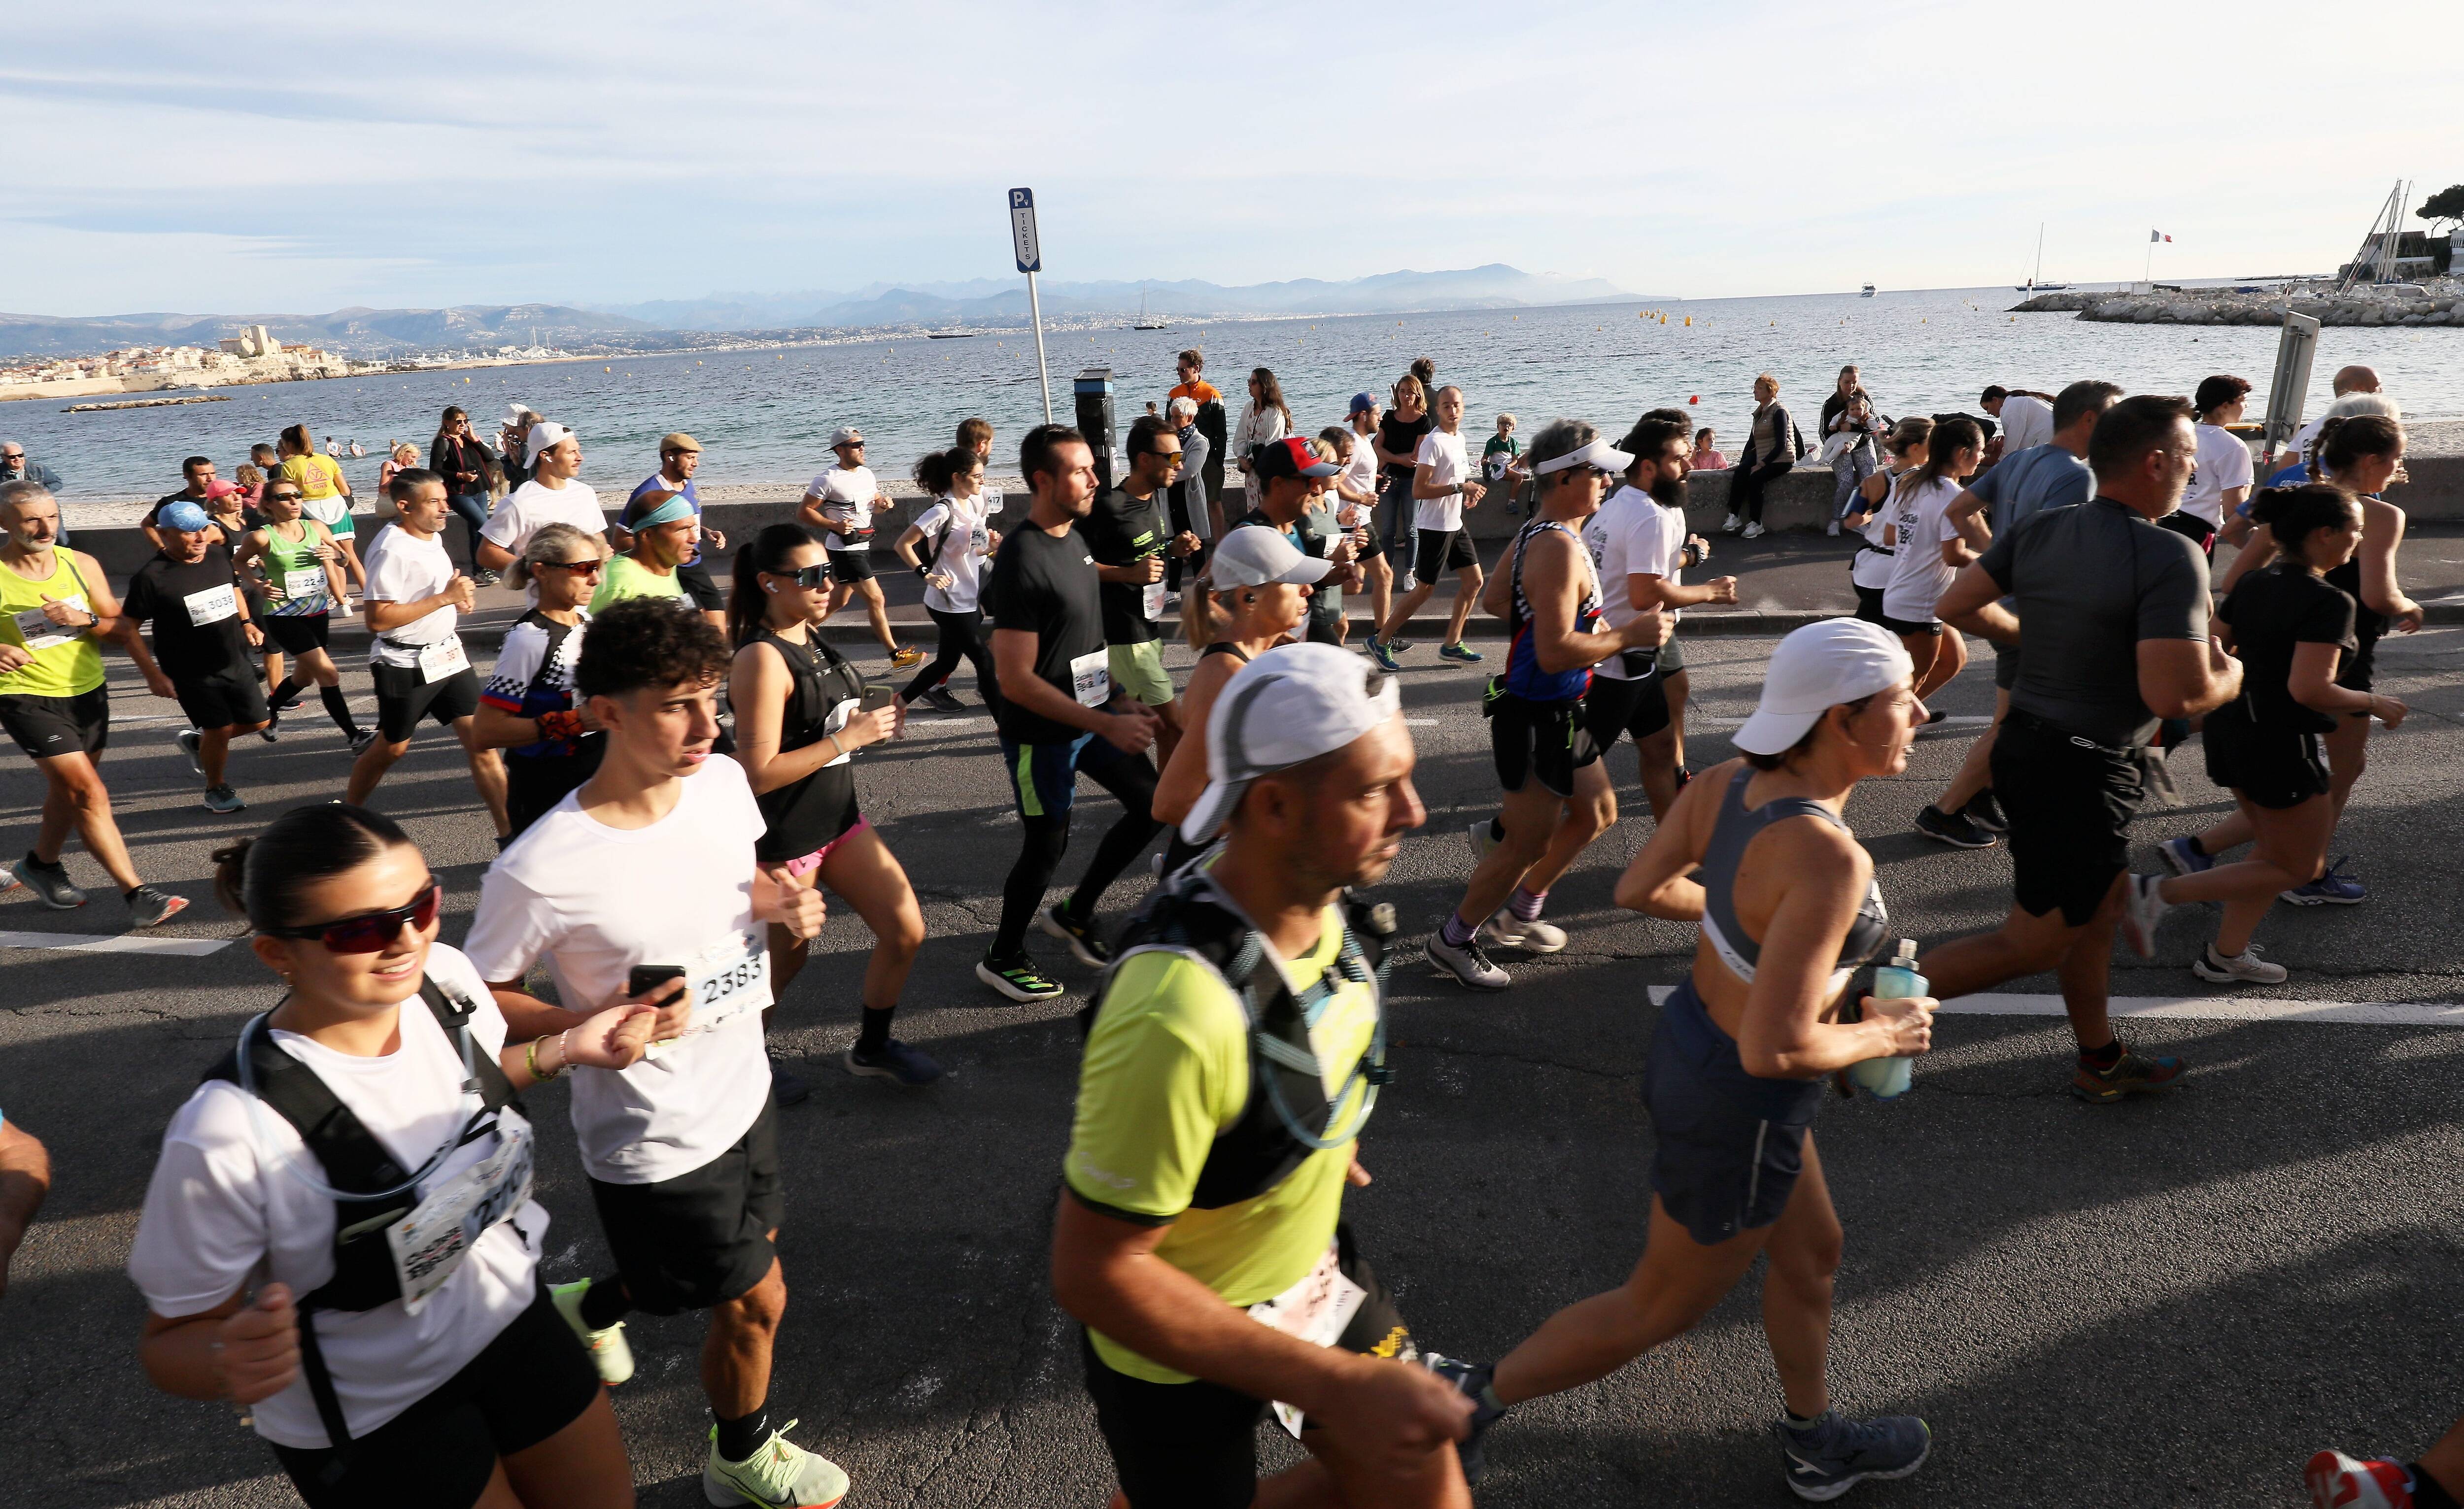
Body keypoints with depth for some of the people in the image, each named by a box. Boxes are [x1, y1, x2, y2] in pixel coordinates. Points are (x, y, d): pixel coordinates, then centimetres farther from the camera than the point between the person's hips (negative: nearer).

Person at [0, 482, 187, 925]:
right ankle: (137, 895, -14)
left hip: (88, 693, 5)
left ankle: (41, 864, 47)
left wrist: (84, 619, -15)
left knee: (67, 790, 22)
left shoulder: (80, 564, -1)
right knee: (89, 793, -14)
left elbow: (123, 627, 4)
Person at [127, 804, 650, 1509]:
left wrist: (566, 1048, -8)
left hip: (509, 1318, 5)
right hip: (368, 1422, -5)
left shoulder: (446, 977, -17)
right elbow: (175, 1337, -19)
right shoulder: (230, 1133, -33)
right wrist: (231, 1364, -40)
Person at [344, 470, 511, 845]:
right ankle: (348, 813, 38)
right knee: (392, 748, 12)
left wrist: (458, 599, 2)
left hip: (447, 654, 7)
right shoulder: (392, 550, -20)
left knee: (481, 741, 0)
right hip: (406, 664, -7)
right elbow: (377, 619, -25)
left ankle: (509, 832, 1)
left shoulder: (432, 536, 7)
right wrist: (445, 597, -23)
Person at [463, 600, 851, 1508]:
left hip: (745, 1090, 7)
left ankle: (593, 1306, 58)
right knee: (756, 1302, 11)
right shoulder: (542, 873, -29)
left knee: (748, 1253, 27)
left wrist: (784, 905, -12)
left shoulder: (723, 781, -11)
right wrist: (600, 1026, -27)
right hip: (657, 1141, -6)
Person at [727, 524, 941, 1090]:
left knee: (906, 933, 9)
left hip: (839, 819, 8)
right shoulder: (762, 658, -22)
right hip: (782, 841, -8)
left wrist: (875, 722, 3)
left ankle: (873, 1046, 31)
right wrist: (850, 737, -24)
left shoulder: (809, 639, 4)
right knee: (786, 962, 12)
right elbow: (758, 772, -26)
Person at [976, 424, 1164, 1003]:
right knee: (1047, 845, 4)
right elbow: (1015, 679, -25)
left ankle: (1074, 915, 28)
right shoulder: (1021, 561, -23)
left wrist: (1119, 703, 8)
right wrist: (1106, 725, -25)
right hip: (1042, 733, -8)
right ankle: (1002, 958, 28)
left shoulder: (1073, 540, 5)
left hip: (1092, 714, 8)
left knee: (1153, 803, 11)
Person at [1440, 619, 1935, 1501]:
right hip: (1737, 1109, -8)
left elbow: (1638, 888, 2)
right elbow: (1775, 1049, -33)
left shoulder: (1725, 782, -12)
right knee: (1660, 1310, 18)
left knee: (1812, 1253, 30)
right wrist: (1883, 1036, -14)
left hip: (1688, 1033, 8)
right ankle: (1476, 1399, 33)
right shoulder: (1829, 859, -34)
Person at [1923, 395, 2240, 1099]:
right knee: (2033, 943, 4)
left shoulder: (2040, 530, 1)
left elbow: (1956, 607, 6)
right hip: (2085, 771, -9)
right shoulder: (2169, 556, -21)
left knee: (2102, 903, 24)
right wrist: (2230, 675, -4)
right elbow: (2175, 695, -27)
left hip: (2023, 744, 9)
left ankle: (2102, 1063, 39)